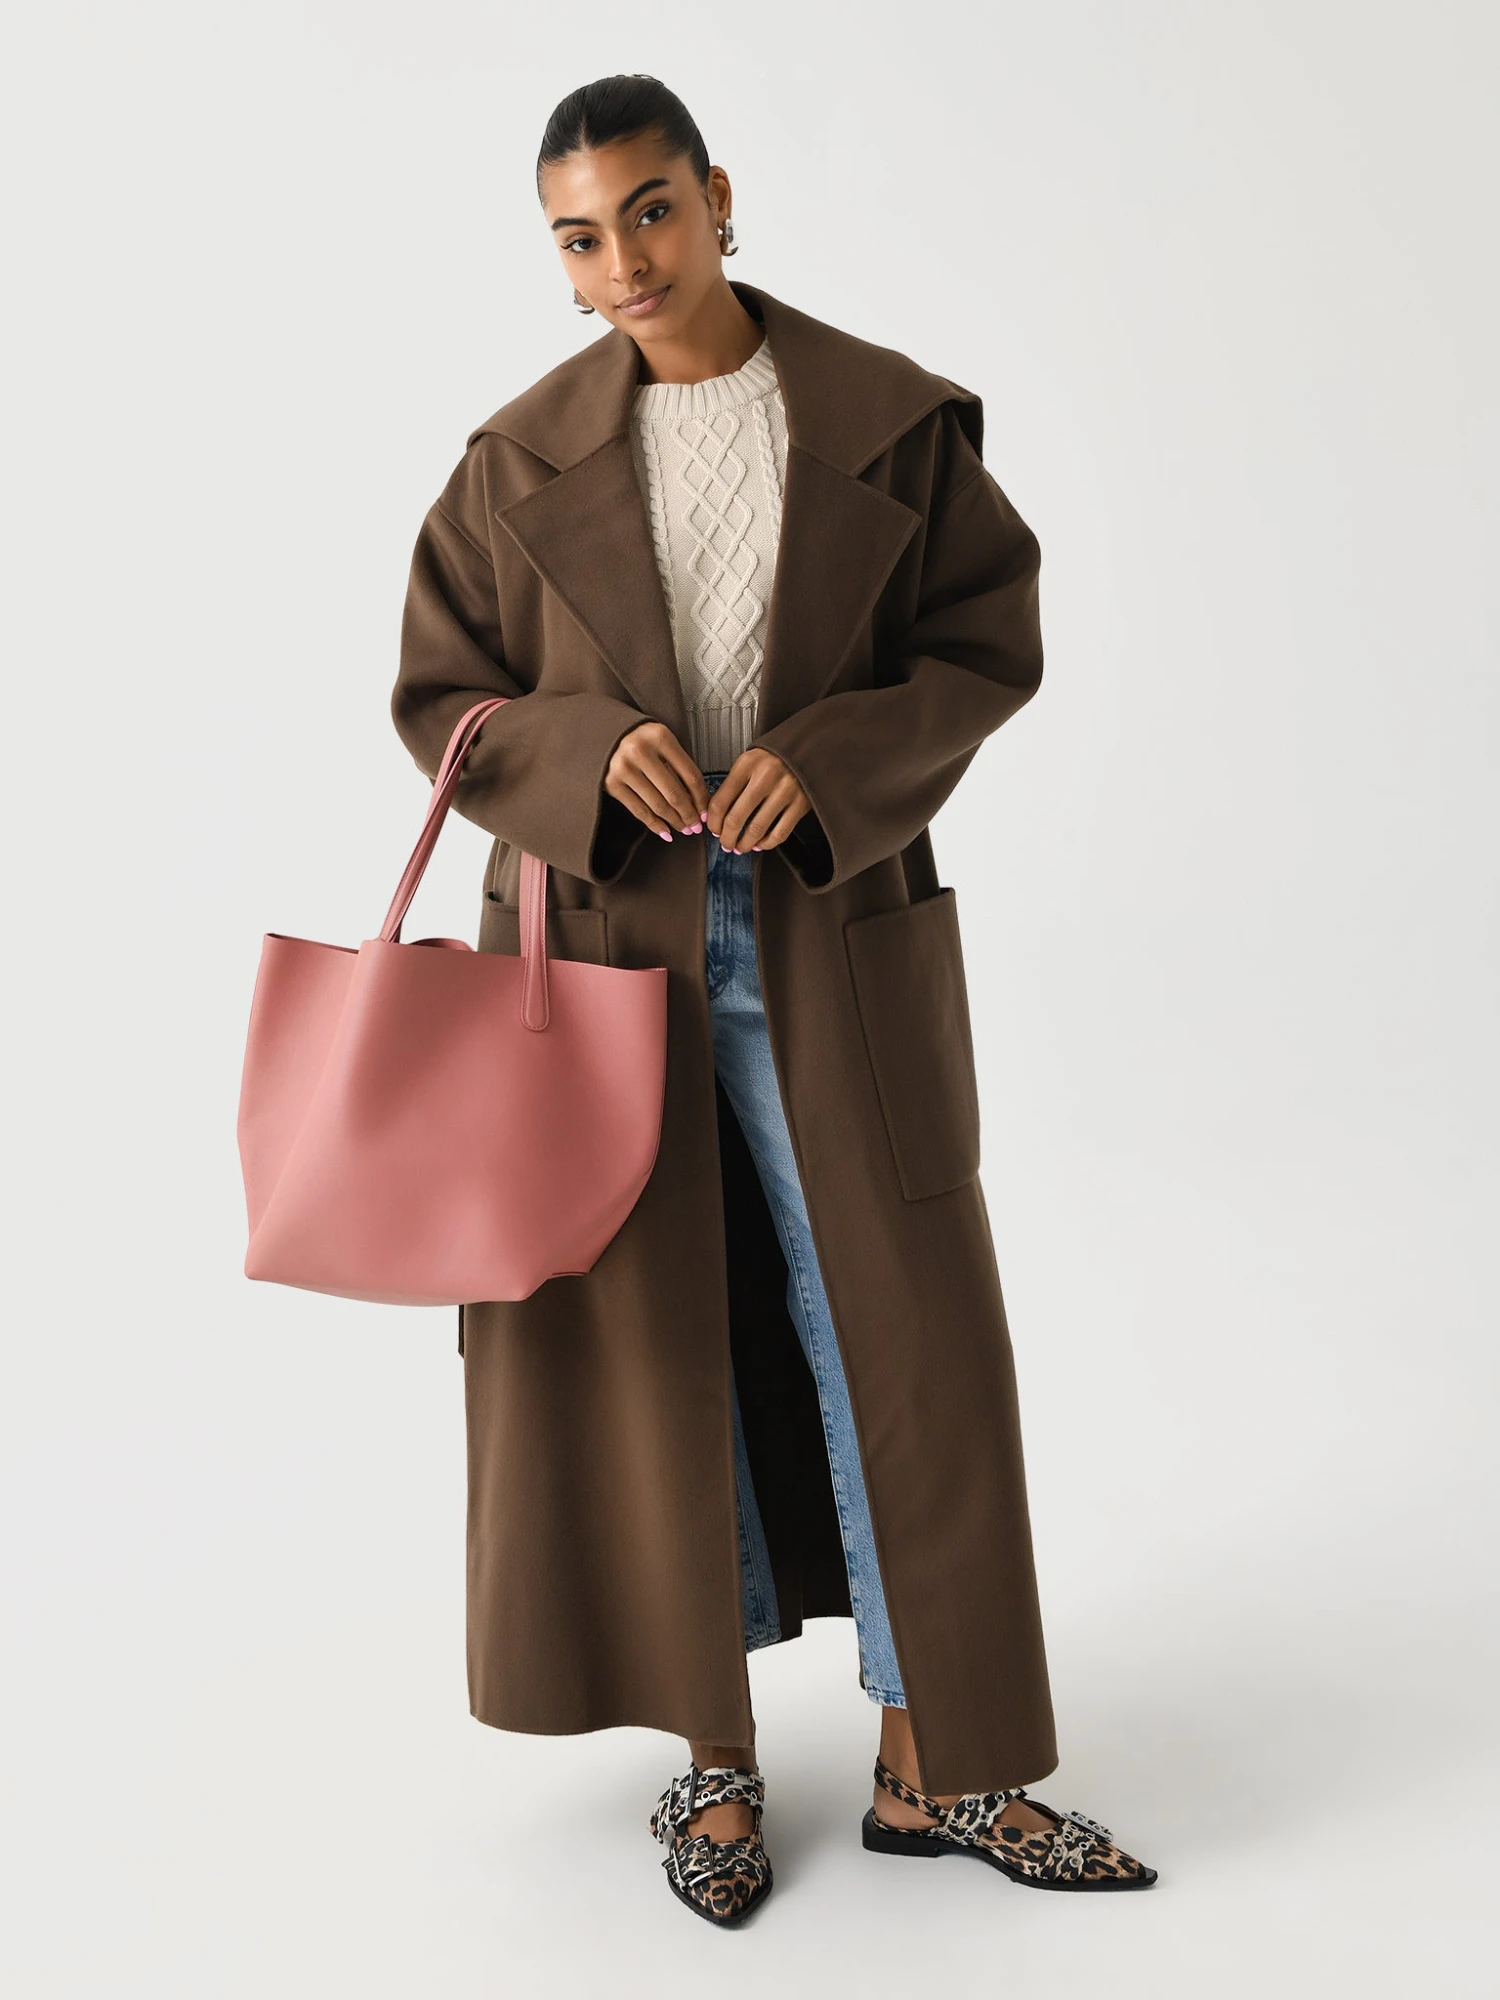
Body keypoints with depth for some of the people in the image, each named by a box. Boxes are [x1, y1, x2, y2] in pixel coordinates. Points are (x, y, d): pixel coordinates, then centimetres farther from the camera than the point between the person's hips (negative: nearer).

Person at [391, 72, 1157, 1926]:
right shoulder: (523, 457, 3)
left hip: (836, 932, 0)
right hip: (605, 937, 1)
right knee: (649, 1342, 5)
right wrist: (589, 752, -15)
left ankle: (934, 1767, 17)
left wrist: (825, 757, -15)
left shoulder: (891, 423, 1)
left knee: (902, 1333, 2)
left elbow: (988, 643, 2)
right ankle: (715, 1757, 23)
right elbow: (440, 696, 6)